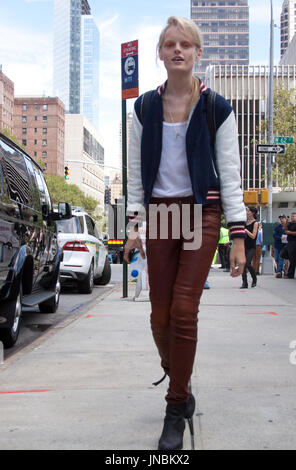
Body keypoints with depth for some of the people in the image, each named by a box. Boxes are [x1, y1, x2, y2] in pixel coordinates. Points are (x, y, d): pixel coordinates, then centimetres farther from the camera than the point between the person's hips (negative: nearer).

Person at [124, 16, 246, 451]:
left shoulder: (216, 108, -1)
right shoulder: (145, 108, 7)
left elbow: (230, 174, -2)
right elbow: (137, 170, 10)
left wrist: (237, 235, -7)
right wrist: (134, 224, 3)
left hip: (202, 213, -3)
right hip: (159, 215, 3)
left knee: (184, 310, -9)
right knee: (161, 314, 3)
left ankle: (176, 410, 5)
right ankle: (180, 386, 29)